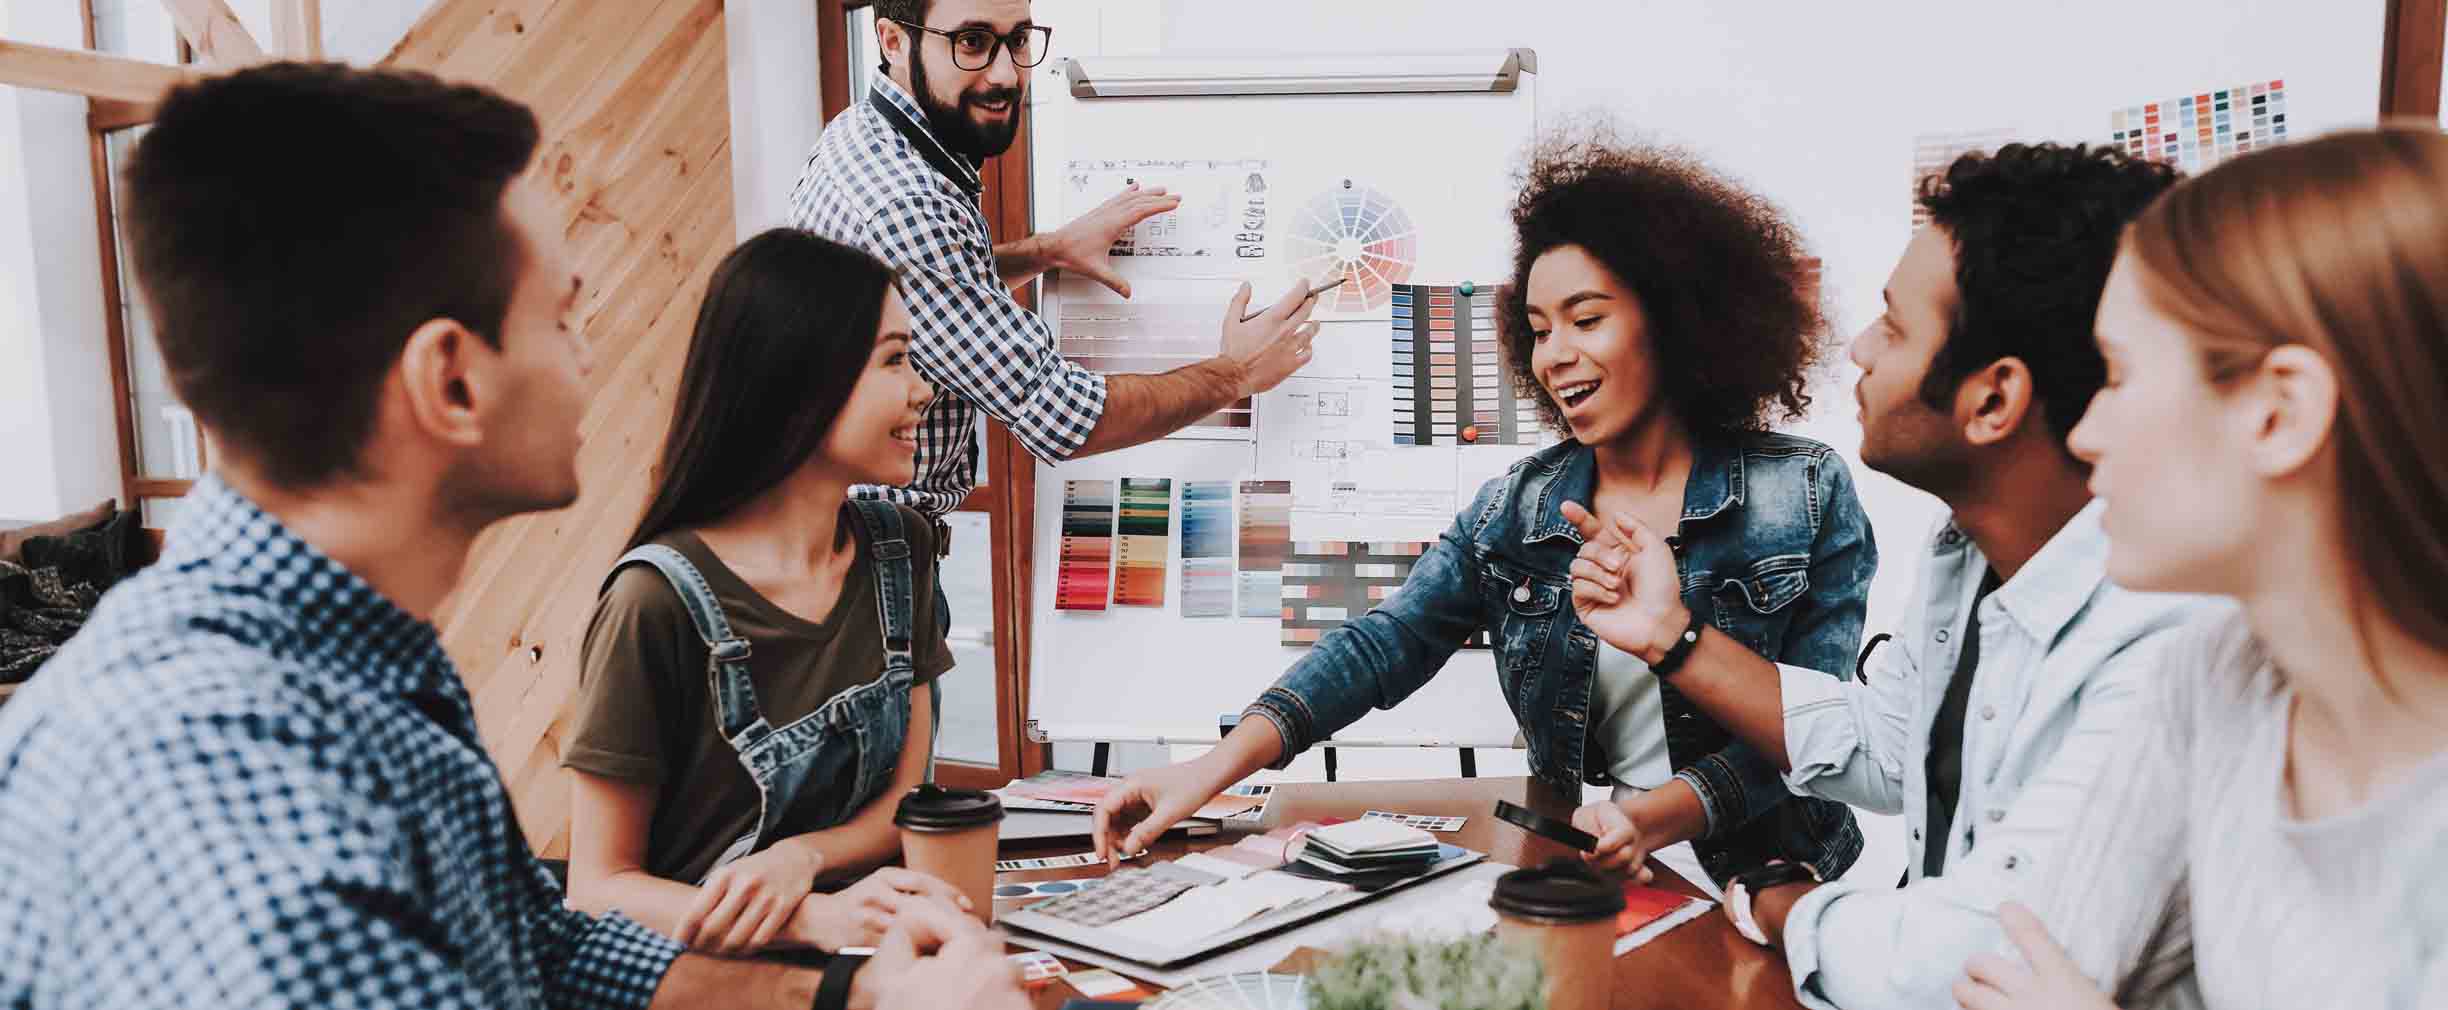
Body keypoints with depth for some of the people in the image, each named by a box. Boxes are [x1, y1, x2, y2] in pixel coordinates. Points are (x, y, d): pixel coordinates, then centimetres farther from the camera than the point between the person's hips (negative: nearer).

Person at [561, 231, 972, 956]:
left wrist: (798, 858, -12)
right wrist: (813, 916, -24)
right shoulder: (661, 598, -15)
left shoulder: (898, 549, 4)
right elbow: (597, 891, -9)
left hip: (860, 951, 6)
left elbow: (905, 798, 9)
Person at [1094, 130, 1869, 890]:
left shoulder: (1806, 494, -2)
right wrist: (1219, 766, -18)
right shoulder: (1515, 508, 7)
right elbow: (1386, 643, -2)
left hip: (1762, 884, -3)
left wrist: (1652, 815, -26)